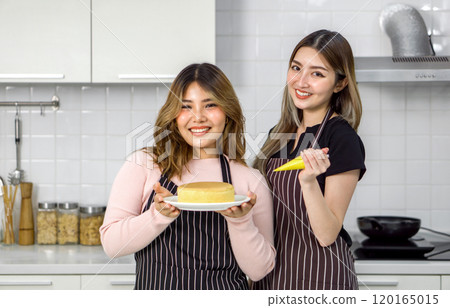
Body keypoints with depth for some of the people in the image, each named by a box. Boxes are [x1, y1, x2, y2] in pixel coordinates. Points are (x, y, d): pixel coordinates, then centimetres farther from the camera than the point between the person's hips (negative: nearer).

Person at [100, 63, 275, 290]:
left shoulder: (250, 180, 5)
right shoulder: (144, 164, 4)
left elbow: (258, 270, 3)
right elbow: (111, 243, -3)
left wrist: (240, 221, -12)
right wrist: (161, 214, -17)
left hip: (225, 300, 0)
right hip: (156, 289, 0)